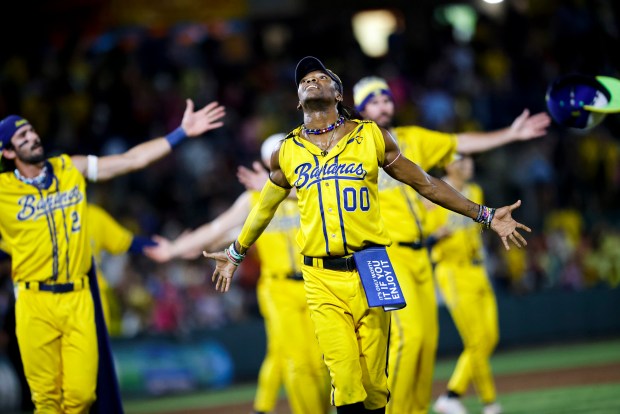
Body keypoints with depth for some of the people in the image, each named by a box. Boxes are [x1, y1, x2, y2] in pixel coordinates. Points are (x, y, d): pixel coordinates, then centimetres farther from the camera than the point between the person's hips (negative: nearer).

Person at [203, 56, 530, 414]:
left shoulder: (372, 137, 6)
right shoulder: (287, 152, 10)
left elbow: (425, 183, 13)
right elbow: (264, 209, 27)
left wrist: (485, 216, 11)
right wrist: (235, 254, 37)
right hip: (323, 281, 0)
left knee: (374, 385, 1)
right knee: (346, 385, -12)